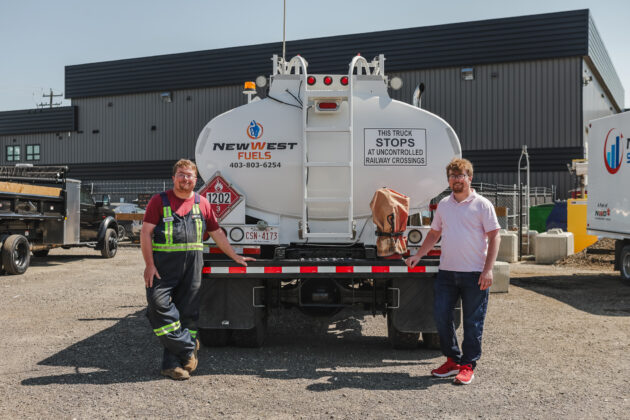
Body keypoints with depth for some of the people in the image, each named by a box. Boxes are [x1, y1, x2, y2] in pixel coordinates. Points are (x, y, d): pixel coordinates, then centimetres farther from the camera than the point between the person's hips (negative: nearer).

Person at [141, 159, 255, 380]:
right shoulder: (159, 201, 5)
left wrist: (235, 257, 21)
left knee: (187, 313, 3)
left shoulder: (202, 203, 15)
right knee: (159, 304, -17)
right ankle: (188, 349, -3)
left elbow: (217, 233, 21)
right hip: (163, 264, -3)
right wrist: (149, 264, -10)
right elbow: (146, 232, -1)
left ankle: (172, 363, 12)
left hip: (192, 266, 3)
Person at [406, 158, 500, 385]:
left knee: (472, 322, 2)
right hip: (446, 271, 5)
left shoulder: (482, 204, -2)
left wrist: (488, 269, -13)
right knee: (440, 315, 4)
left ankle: (467, 366, 15)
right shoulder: (443, 204, 12)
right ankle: (453, 360, 22)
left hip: (474, 273, -5)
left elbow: (494, 237, -4)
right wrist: (418, 255, 12)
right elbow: (434, 233, 22)